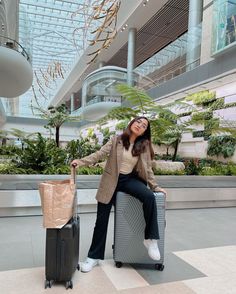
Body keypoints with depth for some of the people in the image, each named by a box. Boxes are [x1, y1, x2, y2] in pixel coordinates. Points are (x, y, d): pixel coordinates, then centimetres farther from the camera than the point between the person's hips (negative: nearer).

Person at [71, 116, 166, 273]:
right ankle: (94, 257, 19)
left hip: (130, 179, 1)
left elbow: (147, 169, 6)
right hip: (111, 181, 0)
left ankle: (150, 238, -14)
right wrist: (81, 161, -23)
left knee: (149, 196, -30)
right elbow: (100, 154, -10)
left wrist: (155, 186, 0)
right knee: (102, 219, 2)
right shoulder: (116, 140, -2)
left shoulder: (144, 145, 2)